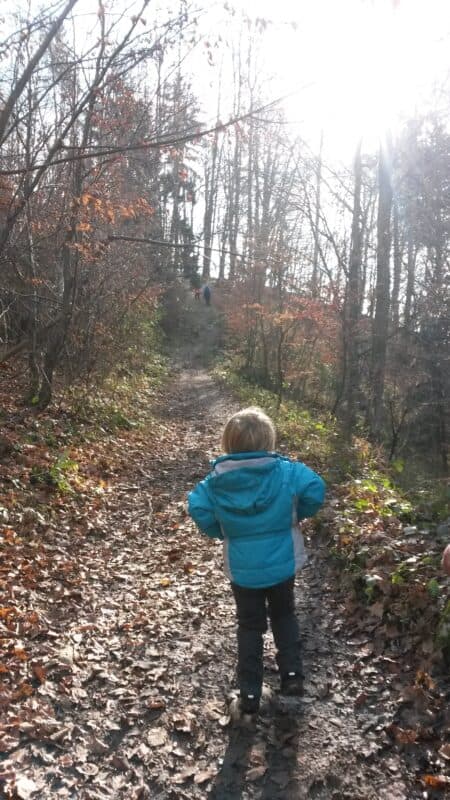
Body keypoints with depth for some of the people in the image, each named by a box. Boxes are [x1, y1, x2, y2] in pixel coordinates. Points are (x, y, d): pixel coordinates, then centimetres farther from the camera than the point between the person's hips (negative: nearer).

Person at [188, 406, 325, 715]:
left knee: (250, 626, 19)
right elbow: (316, 491, -19)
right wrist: (296, 515, 0)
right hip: (282, 564, 0)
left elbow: (198, 508, -12)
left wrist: (222, 532, 5)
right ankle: (292, 673, 25)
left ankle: (250, 693, 25)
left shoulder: (217, 480, -14)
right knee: (284, 616, 27)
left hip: (242, 570, 1)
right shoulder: (286, 472, -17)